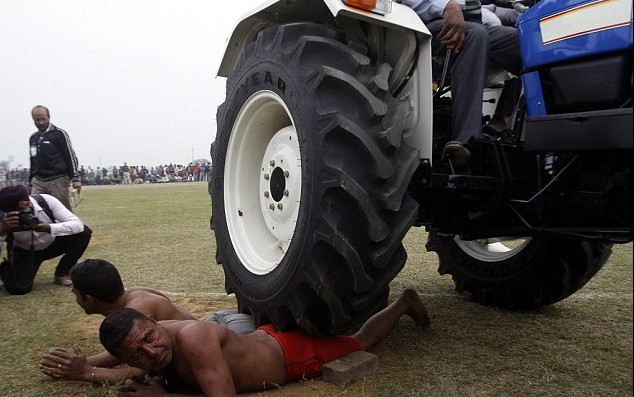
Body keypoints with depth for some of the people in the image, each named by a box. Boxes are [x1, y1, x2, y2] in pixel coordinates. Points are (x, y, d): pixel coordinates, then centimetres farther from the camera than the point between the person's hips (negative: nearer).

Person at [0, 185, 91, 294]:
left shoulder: (46, 200, -27)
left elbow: (78, 224, -32)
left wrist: (48, 228, -45)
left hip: (52, 243, 2)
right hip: (25, 252, -1)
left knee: (84, 232, -25)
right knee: (18, 287, -27)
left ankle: (62, 274, -2)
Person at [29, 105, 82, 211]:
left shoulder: (59, 134, 0)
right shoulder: (33, 138, 18)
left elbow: (71, 157, -4)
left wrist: (75, 178, -11)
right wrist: (30, 182, 23)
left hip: (58, 181, -5)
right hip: (38, 181, 5)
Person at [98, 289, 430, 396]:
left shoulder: (191, 338, -41)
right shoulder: (145, 346, -18)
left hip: (295, 354, -5)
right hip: (266, 338, 5)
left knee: (361, 342, 23)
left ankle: (403, 302, 43)